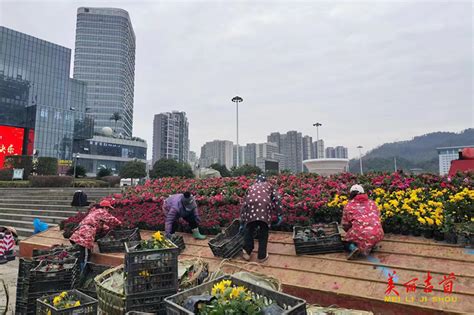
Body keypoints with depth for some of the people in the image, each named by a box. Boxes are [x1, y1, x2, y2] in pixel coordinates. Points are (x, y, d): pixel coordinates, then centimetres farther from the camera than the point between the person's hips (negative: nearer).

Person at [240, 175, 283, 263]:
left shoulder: (251, 187, 35)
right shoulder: (269, 185, 33)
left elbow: (244, 204, 34)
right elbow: (277, 199, 15)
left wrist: (242, 223, 39)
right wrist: (279, 215, 16)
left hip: (251, 205, 1)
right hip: (264, 206, -1)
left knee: (248, 230, 22)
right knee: (263, 232, 16)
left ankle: (247, 253, 28)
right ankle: (262, 256, 24)